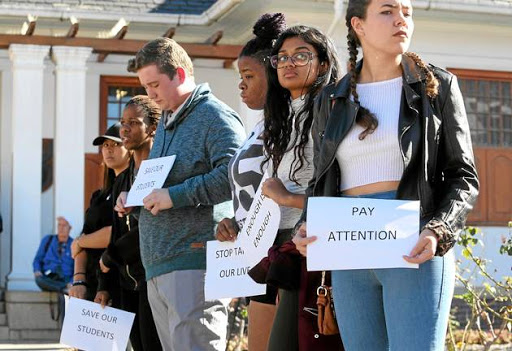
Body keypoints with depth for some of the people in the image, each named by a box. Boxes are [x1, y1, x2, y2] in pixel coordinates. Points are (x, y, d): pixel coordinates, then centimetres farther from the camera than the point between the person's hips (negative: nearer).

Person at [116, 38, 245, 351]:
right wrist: (133, 195, 14)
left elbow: (234, 175, -20)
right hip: (158, 265, 9)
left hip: (194, 259, -9)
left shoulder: (216, 117, -6)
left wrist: (175, 195, -20)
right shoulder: (167, 121, 24)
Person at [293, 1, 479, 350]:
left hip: (415, 252, -3)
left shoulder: (438, 87, 5)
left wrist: (437, 232, -14)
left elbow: (463, 177, 3)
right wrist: (307, 228, -2)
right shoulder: (333, 101, 13)